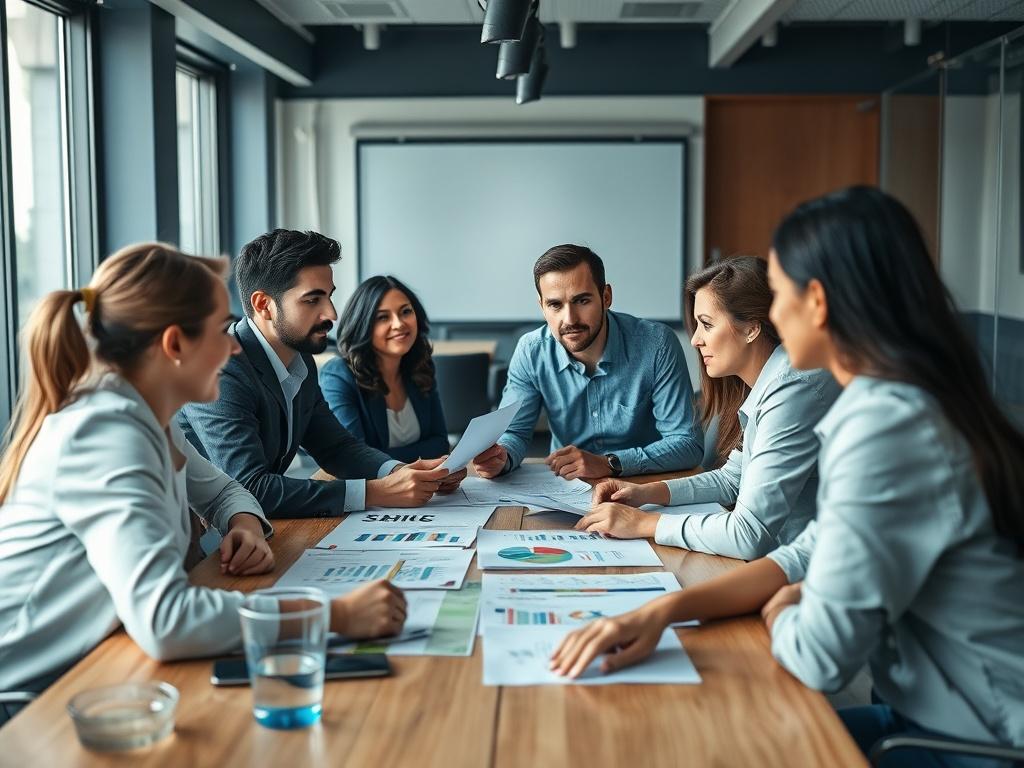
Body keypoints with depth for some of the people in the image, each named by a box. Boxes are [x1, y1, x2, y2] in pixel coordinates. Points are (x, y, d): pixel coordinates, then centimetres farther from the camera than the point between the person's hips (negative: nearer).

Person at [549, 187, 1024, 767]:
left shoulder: (883, 425, -27)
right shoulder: (907, 403, 5)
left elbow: (821, 656, -25)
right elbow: (811, 557, 7)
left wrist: (779, 612, -2)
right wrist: (666, 609, -5)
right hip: (946, 715, 7)